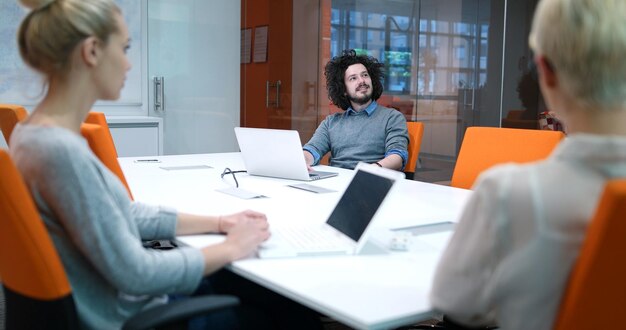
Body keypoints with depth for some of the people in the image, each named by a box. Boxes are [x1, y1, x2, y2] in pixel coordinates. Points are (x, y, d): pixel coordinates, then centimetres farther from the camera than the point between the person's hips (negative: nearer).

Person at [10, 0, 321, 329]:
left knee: (266, 291, 16)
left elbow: (121, 213, 9)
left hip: (119, 299, 9)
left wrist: (218, 222, 6)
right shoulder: (60, 150, -28)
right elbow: (133, 273, -25)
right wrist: (230, 249, -12)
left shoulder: (39, 132, 2)